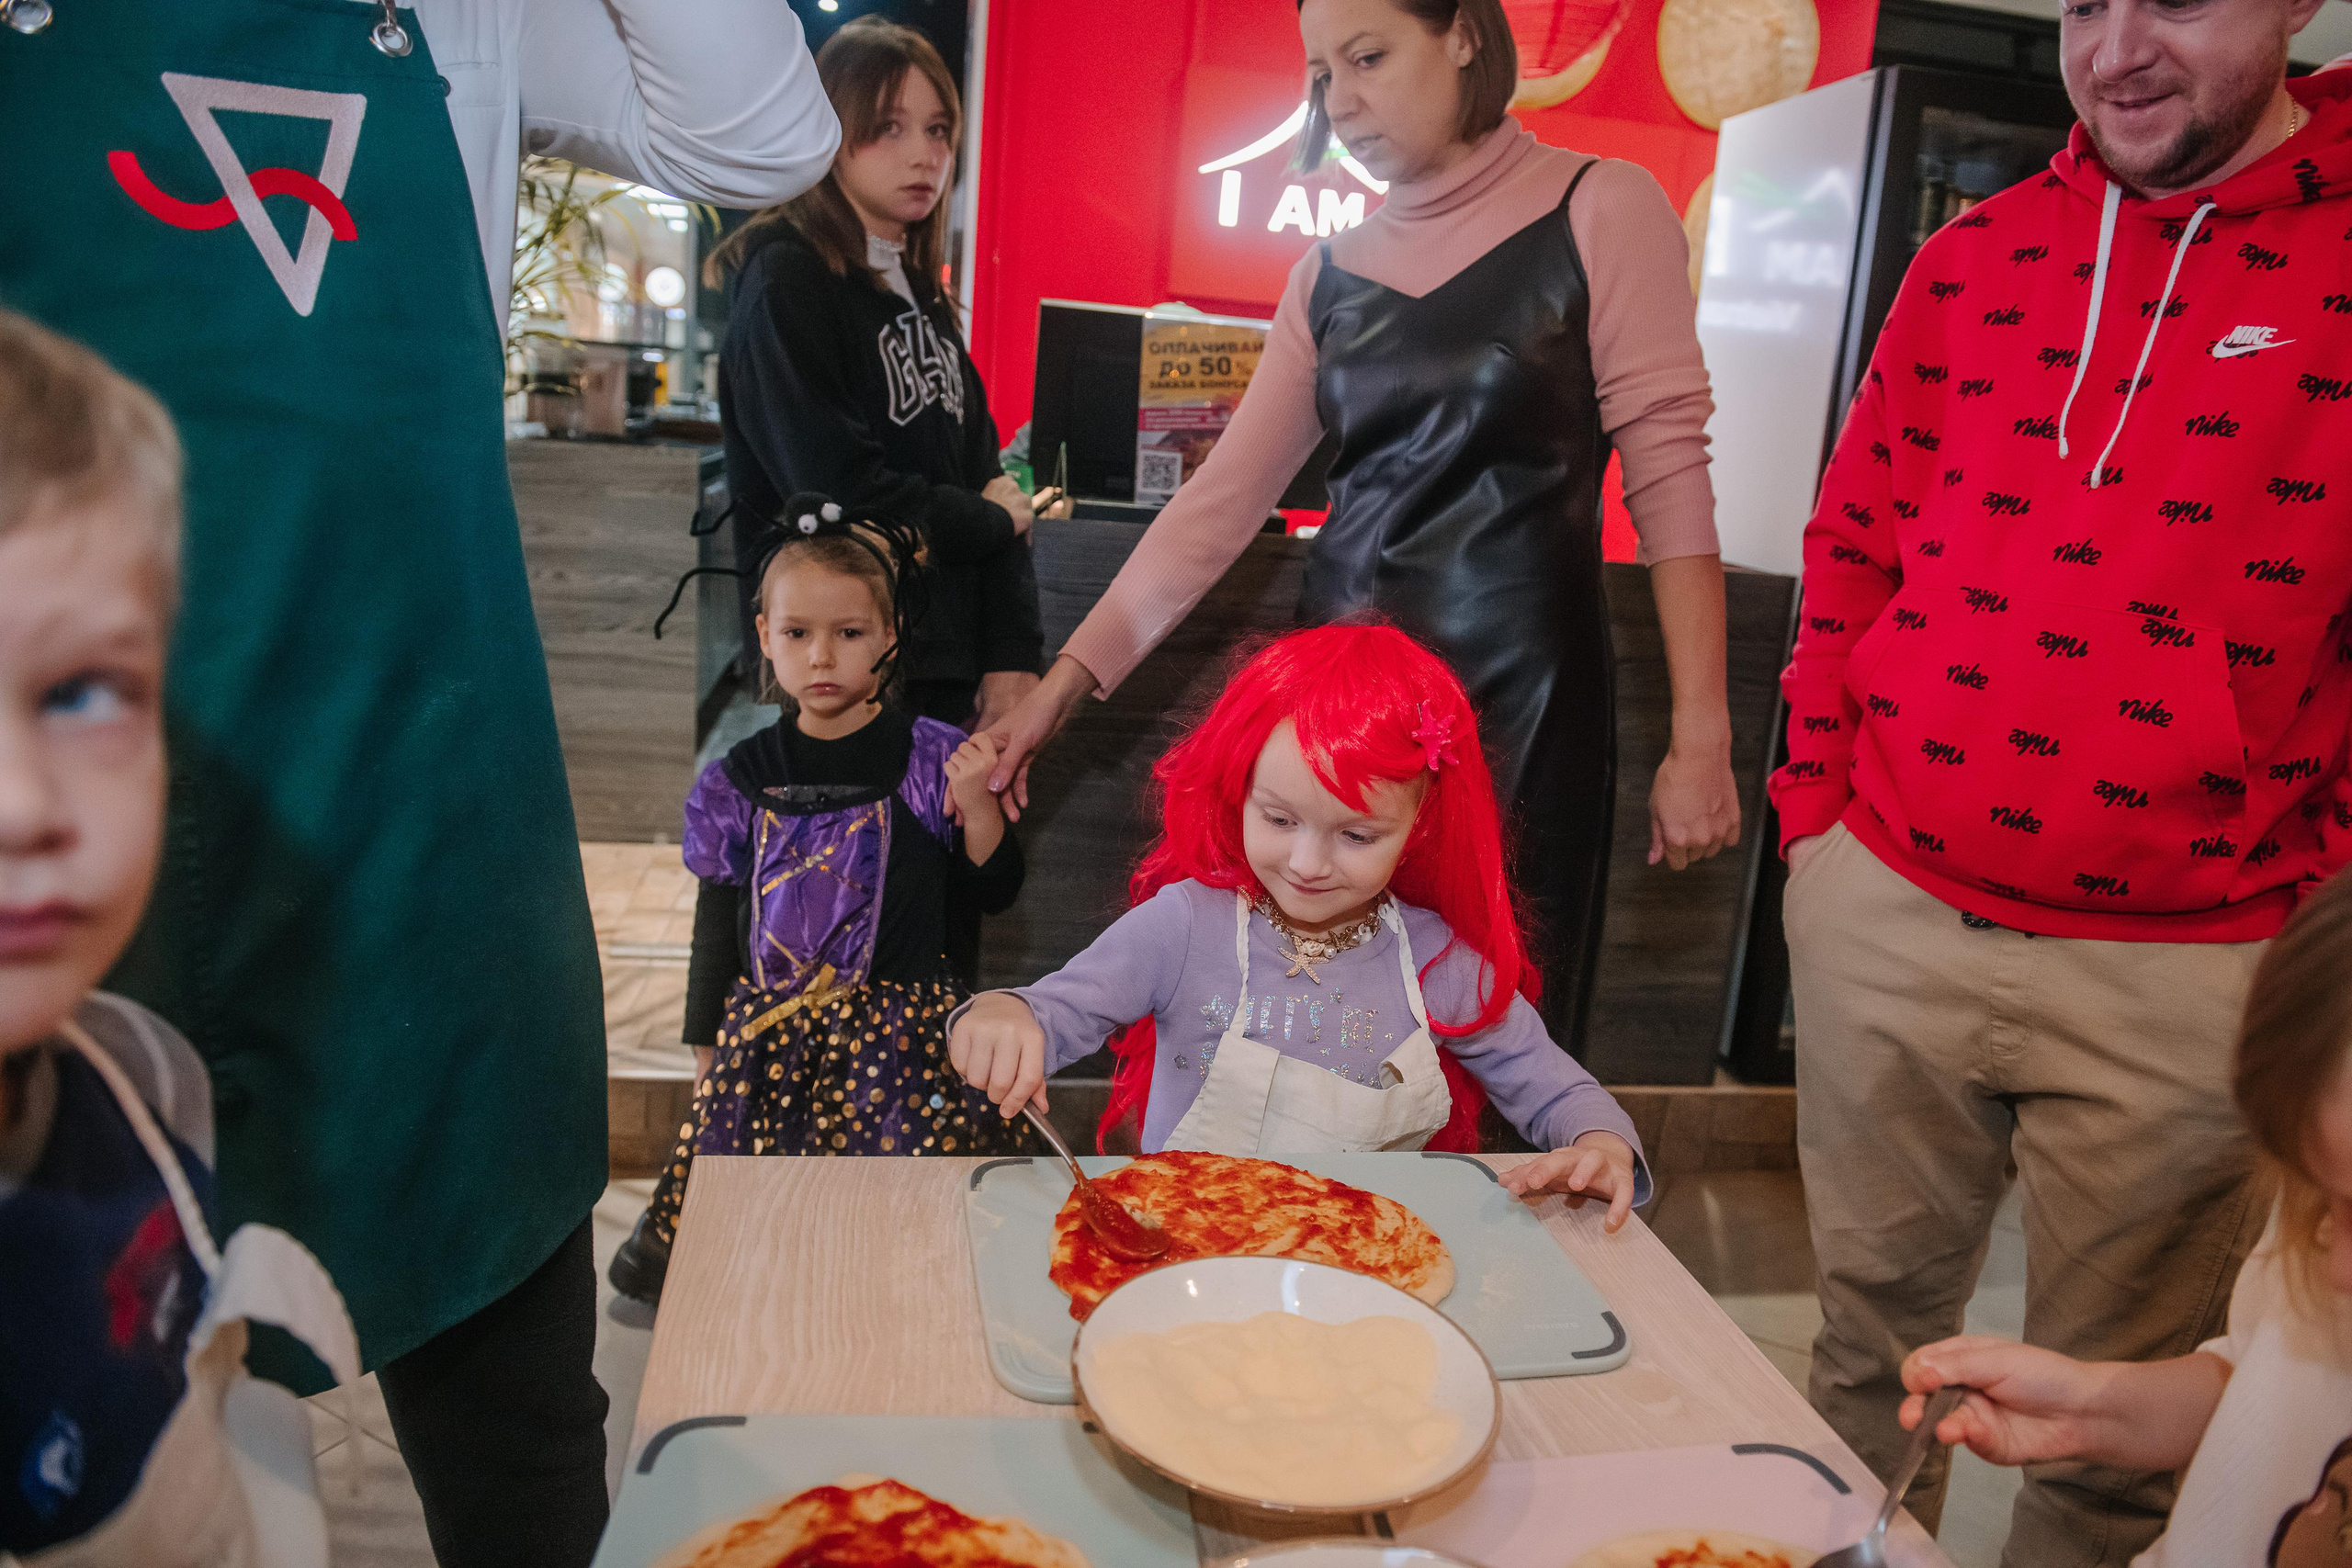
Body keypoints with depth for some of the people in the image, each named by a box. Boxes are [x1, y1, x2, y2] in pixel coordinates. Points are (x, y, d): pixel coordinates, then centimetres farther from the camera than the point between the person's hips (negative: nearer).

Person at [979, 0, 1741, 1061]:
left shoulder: (1599, 212, -2)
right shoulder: (1332, 275, 11)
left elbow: (1667, 469, -7)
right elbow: (1226, 495, 6)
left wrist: (1701, 737, -13)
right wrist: (1067, 677, -1)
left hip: (1515, 690, -4)